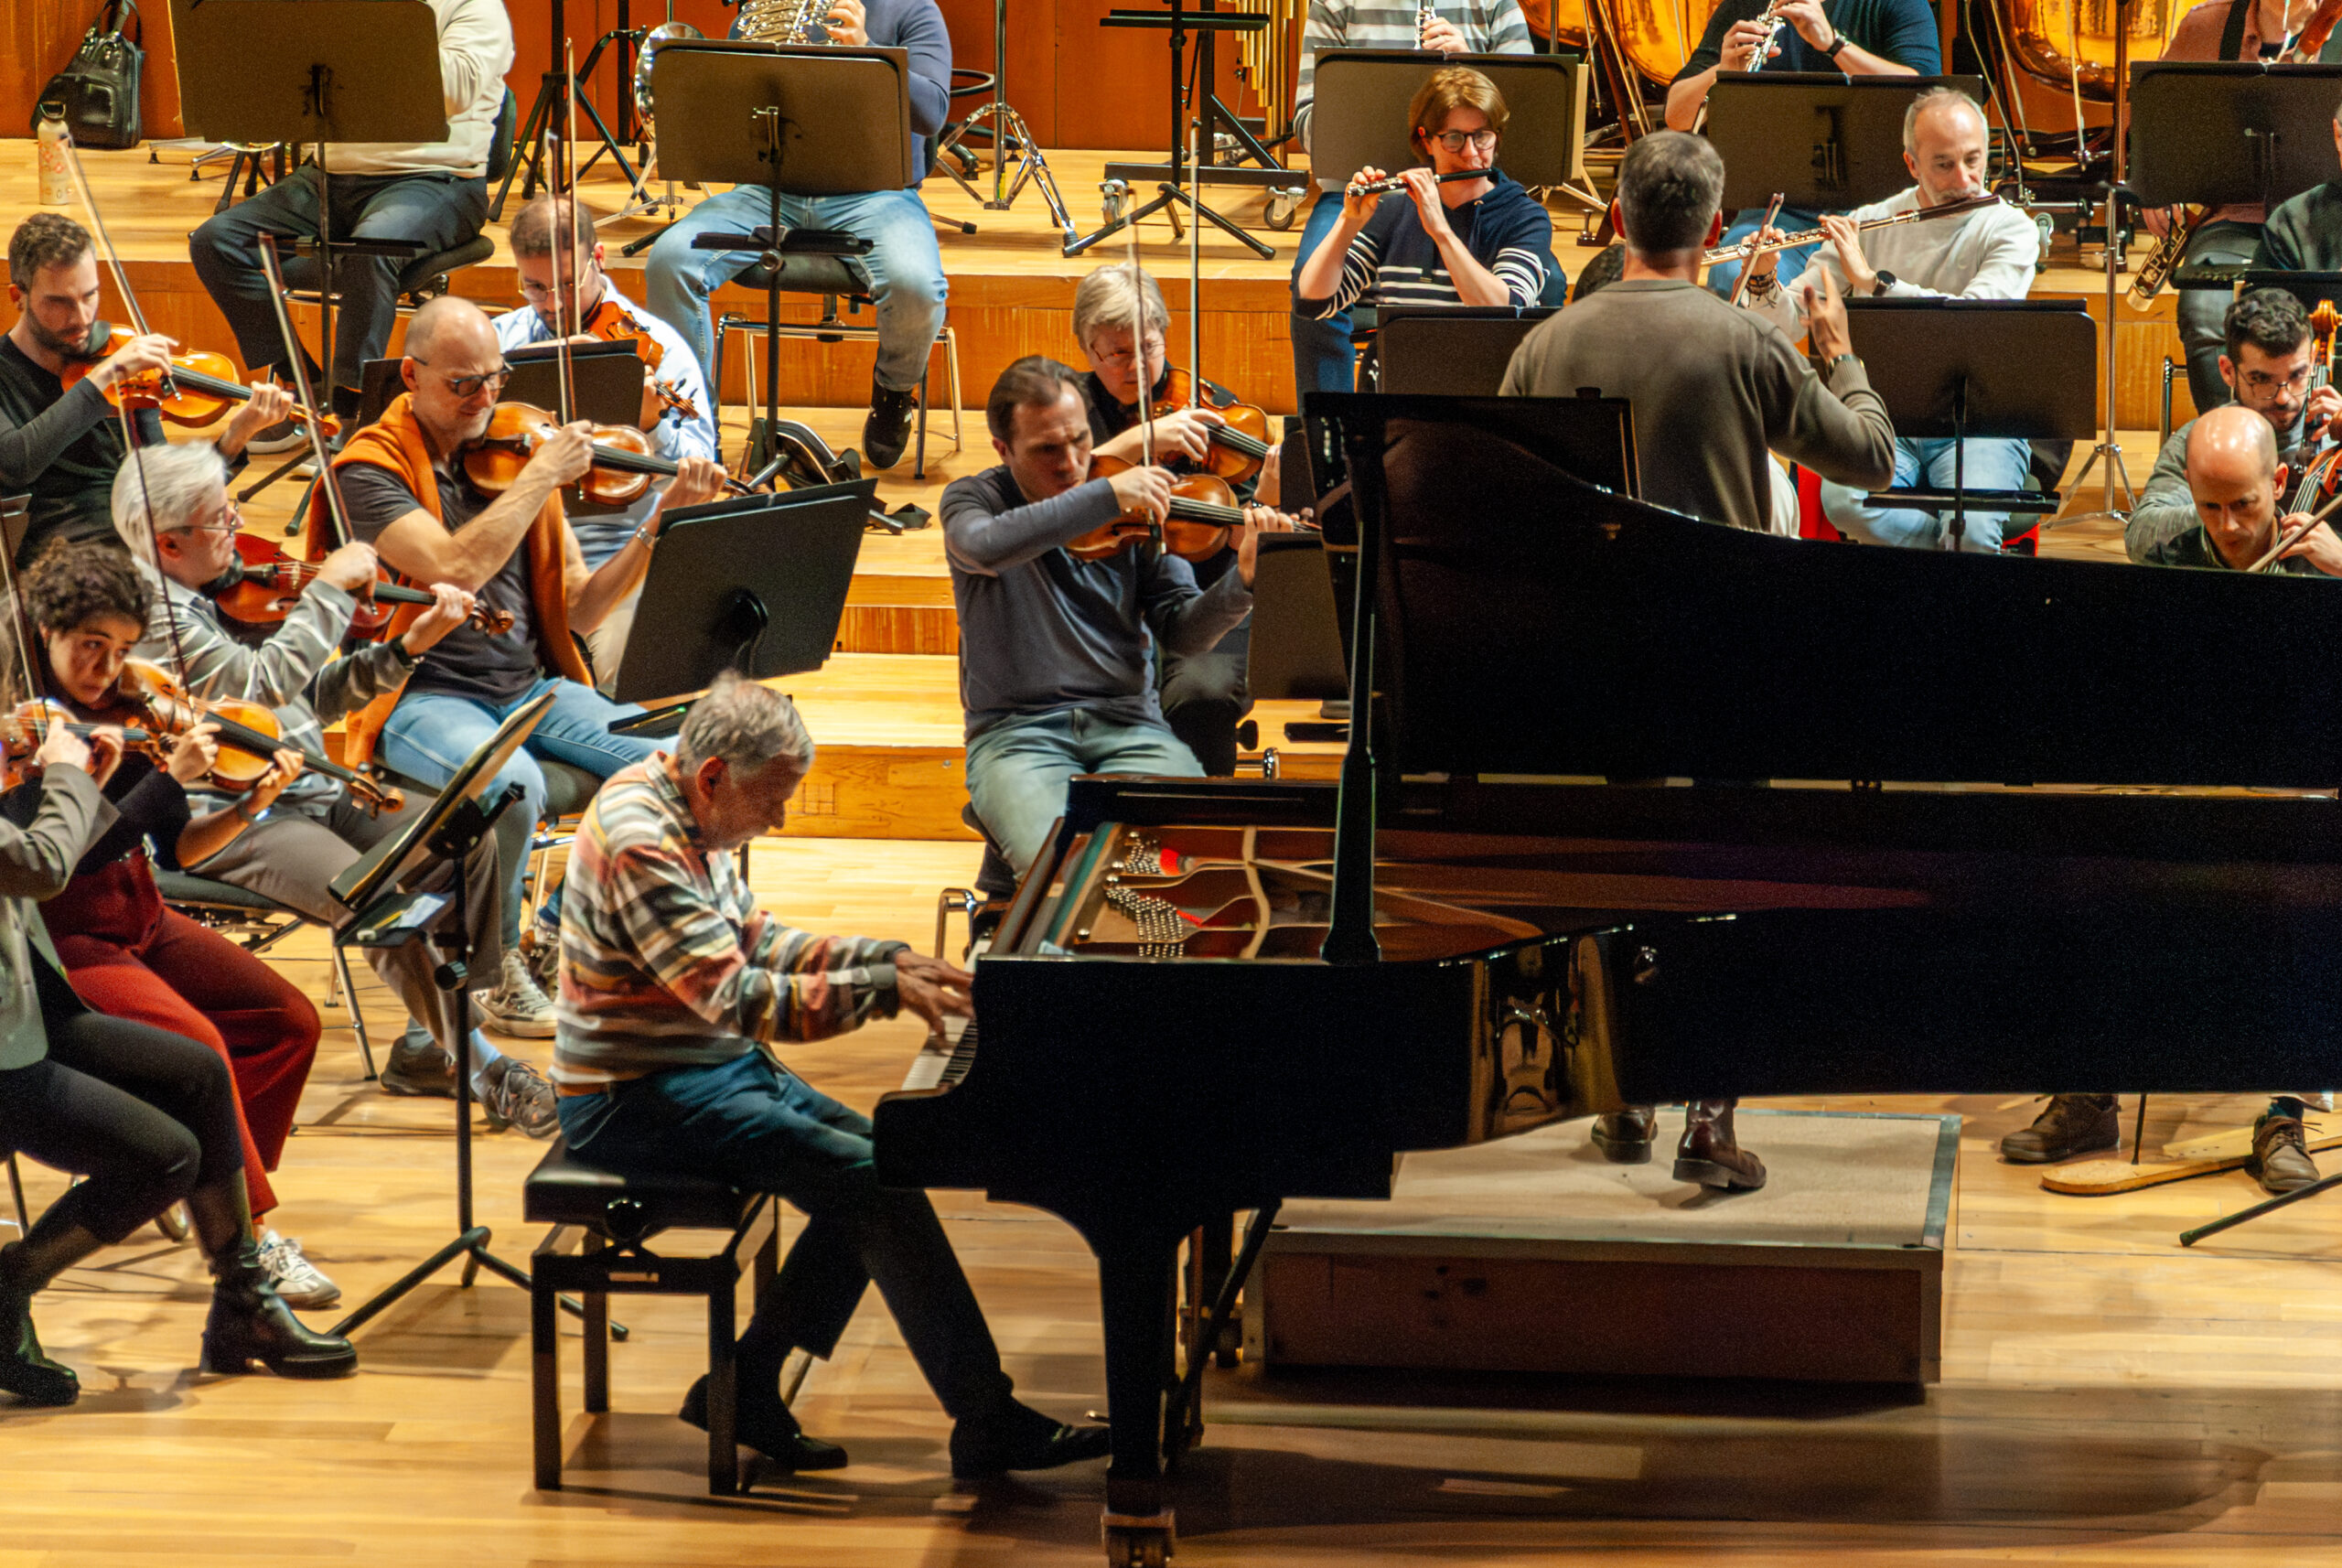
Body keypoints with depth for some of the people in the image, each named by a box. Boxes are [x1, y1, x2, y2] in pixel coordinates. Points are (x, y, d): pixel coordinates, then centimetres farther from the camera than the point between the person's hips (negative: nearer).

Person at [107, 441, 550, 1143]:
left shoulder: (225, 591, 14)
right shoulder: (146, 610, -14)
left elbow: (312, 696, 19)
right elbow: (261, 685, -25)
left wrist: (407, 646, 9)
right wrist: (329, 591, -15)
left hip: (308, 791, 9)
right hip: (232, 820, -9)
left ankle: (431, 1044, 3)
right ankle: (484, 1069, -19)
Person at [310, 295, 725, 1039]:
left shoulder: (510, 455, 11)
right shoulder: (371, 468, -5)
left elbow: (580, 610, 8)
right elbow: (455, 568, -23)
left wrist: (662, 520, -4)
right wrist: (543, 477, -16)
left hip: (532, 690, 5)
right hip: (423, 697, -5)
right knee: (510, 781, -37)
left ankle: (560, 928, 3)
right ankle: (496, 969, -10)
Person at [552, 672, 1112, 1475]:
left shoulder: (683, 816, 8)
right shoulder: (639, 844, -24)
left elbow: (761, 944, 14)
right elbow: (737, 998, -30)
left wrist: (894, 958, 2)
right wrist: (884, 988, -29)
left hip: (713, 1064, 10)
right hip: (639, 1099, -10)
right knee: (876, 1186, -17)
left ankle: (746, 1386, 7)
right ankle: (989, 1424, -13)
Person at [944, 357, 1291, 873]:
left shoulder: (1137, 512, 9)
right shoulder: (973, 499, 4)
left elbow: (1182, 632, 3)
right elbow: (985, 546, -22)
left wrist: (1245, 578, -16)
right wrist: (1106, 495, -24)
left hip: (1129, 727, 2)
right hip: (1016, 733, -2)